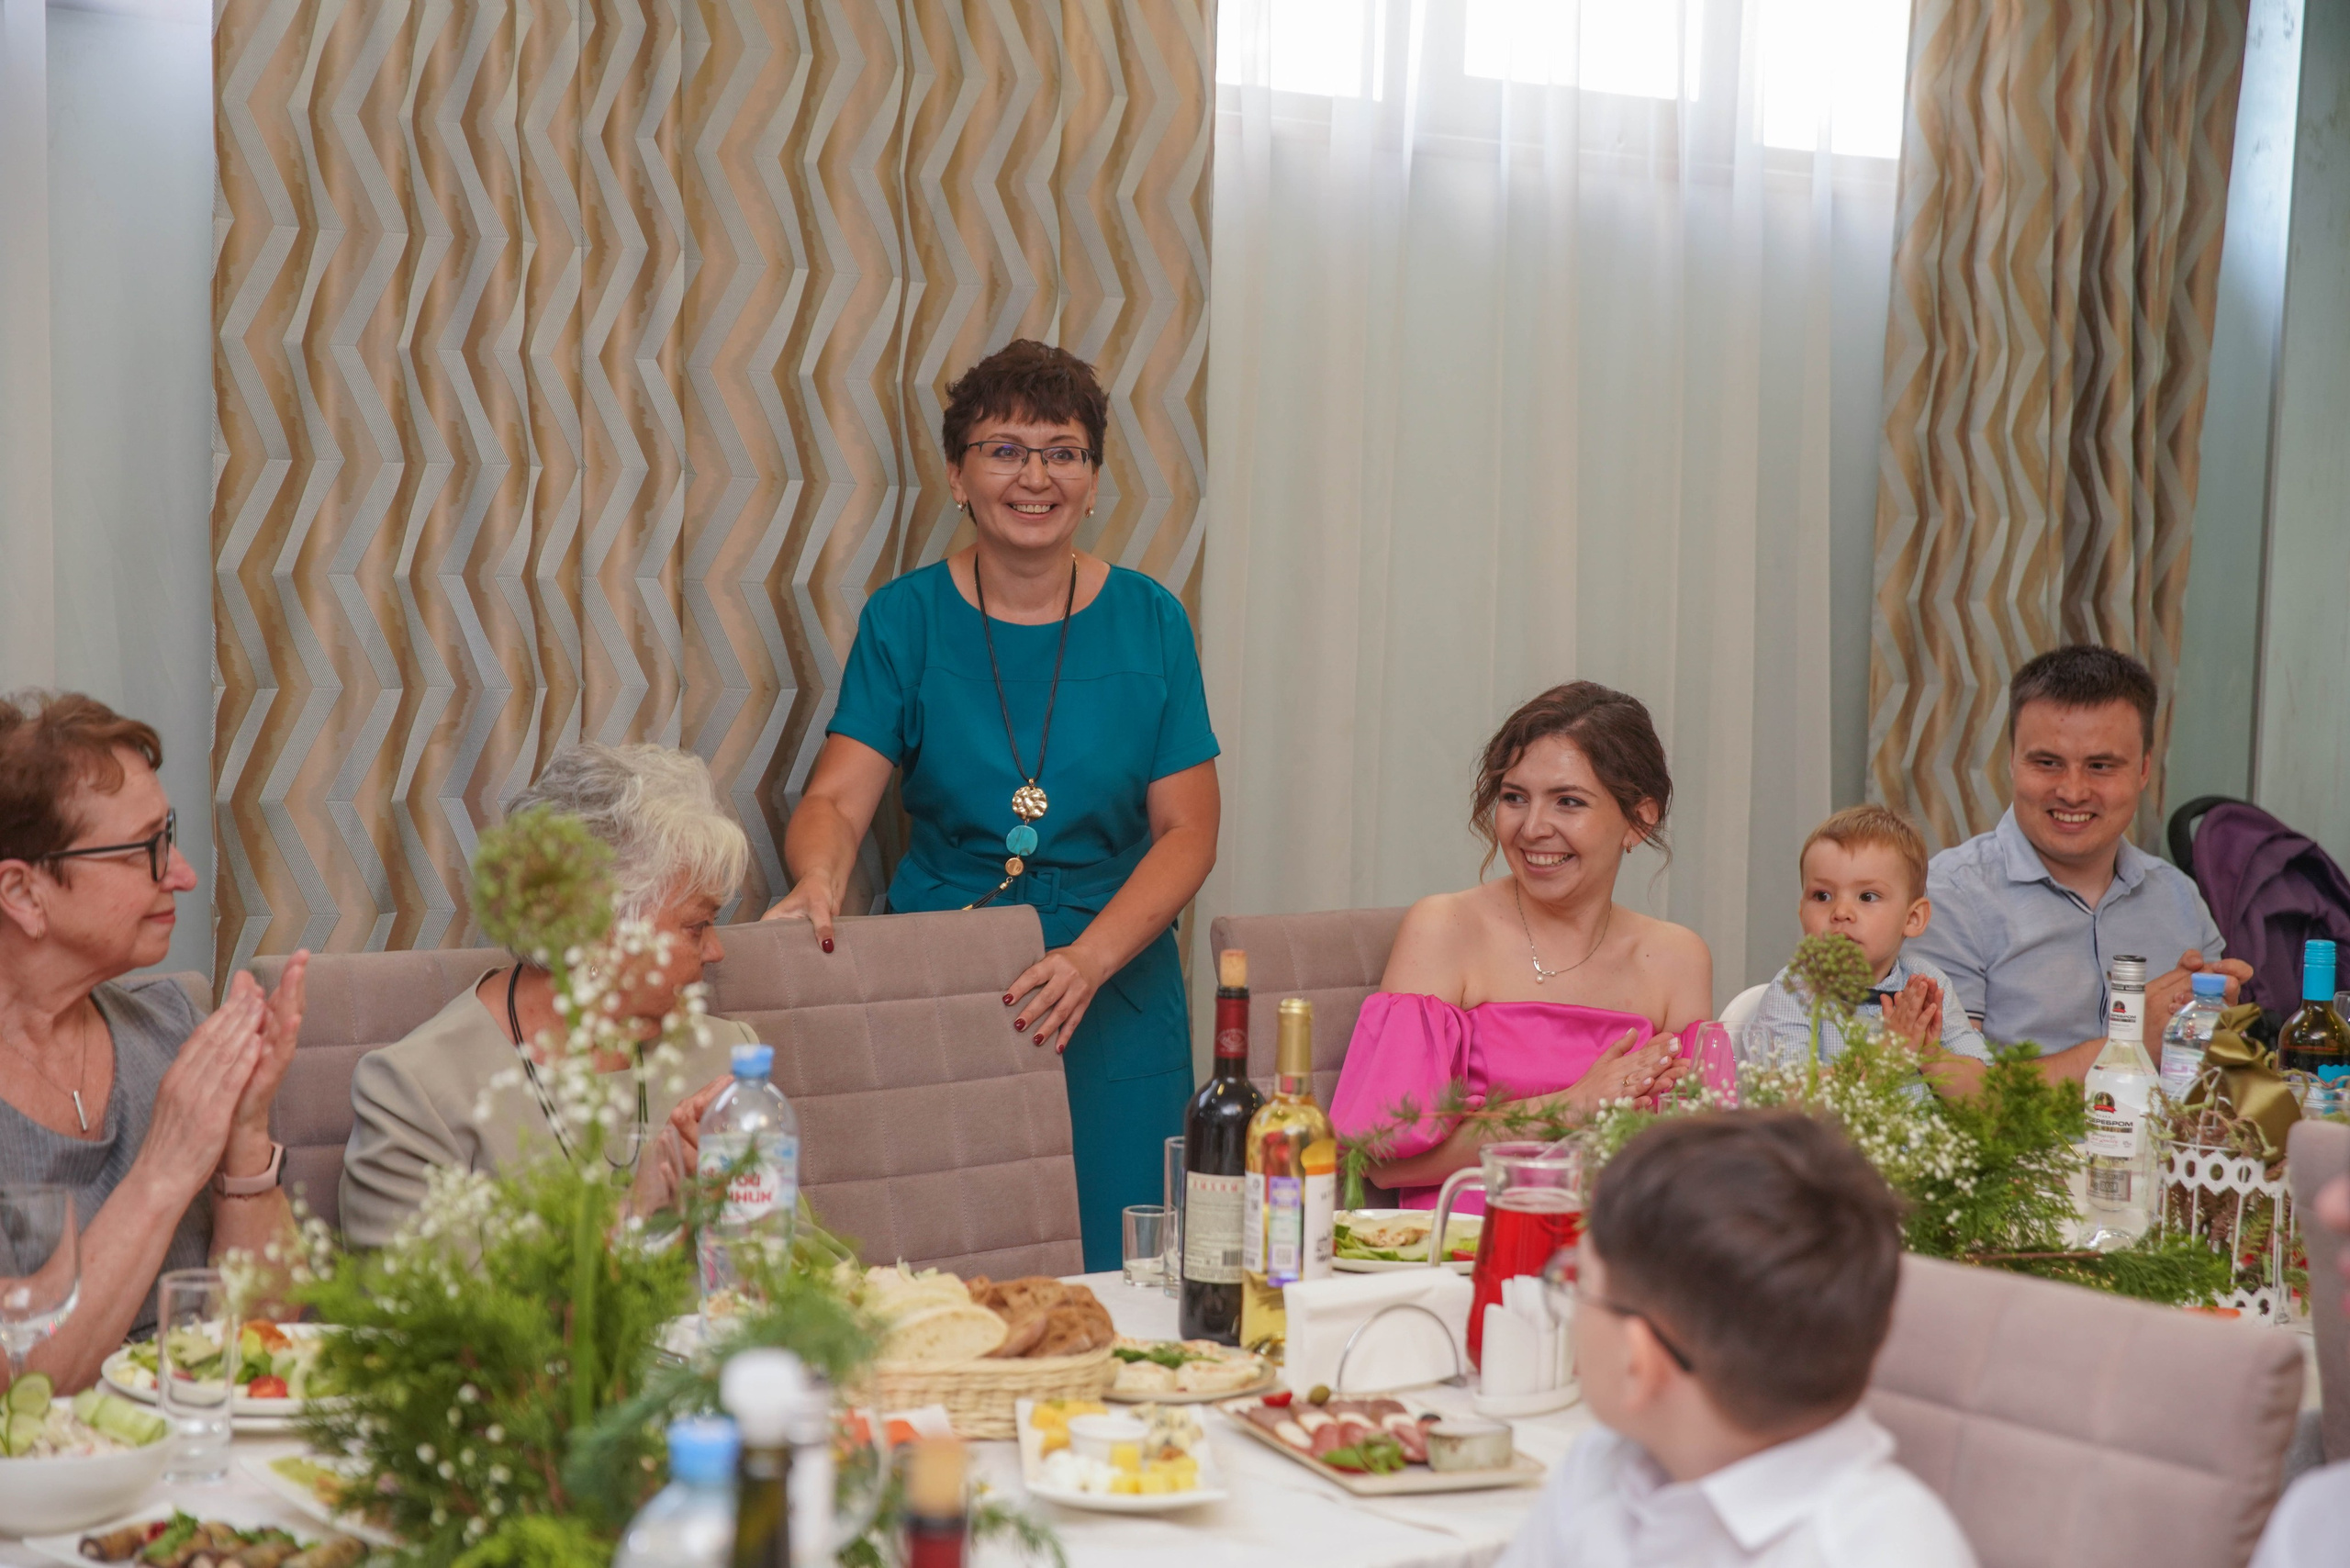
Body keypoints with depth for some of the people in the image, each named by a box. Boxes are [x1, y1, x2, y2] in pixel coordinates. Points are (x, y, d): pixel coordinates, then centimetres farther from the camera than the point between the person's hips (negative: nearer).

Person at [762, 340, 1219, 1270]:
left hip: (1116, 1004, 1)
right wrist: (818, 886, -29)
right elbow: (836, 798, -6)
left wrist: (1090, 959, -16)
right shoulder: (906, 619, 1)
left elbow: (1187, 830, -1)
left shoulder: (1149, 622, 2)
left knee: (1108, 1283, 1)